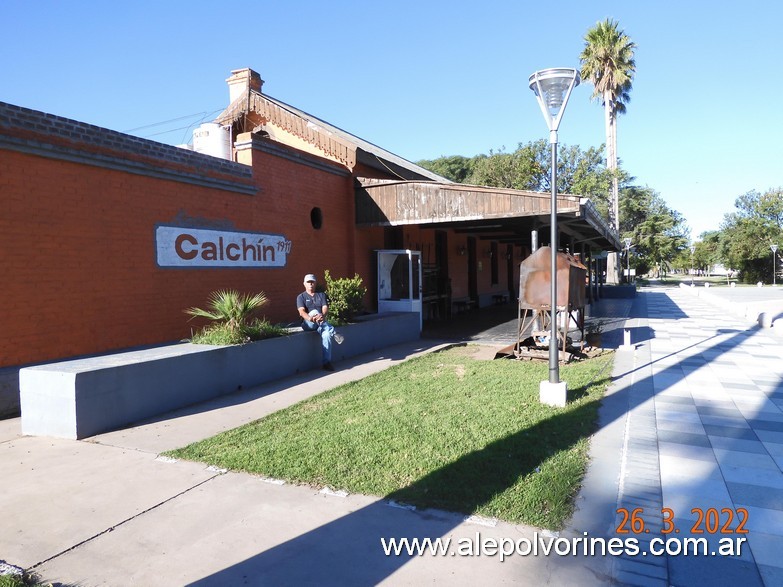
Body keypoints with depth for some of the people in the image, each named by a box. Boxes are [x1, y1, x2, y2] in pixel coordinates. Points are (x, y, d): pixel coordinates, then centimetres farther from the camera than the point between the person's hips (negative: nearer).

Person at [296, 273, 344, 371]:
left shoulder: (321, 295, 16)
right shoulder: (301, 297, 10)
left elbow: (325, 308, -1)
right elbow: (302, 311, -9)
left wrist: (323, 315, -27)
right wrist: (310, 318, -32)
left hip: (322, 323, 2)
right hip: (308, 324, -1)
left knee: (326, 334, -33)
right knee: (314, 312, -34)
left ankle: (327, 362, -30)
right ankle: (334, 333, -35)